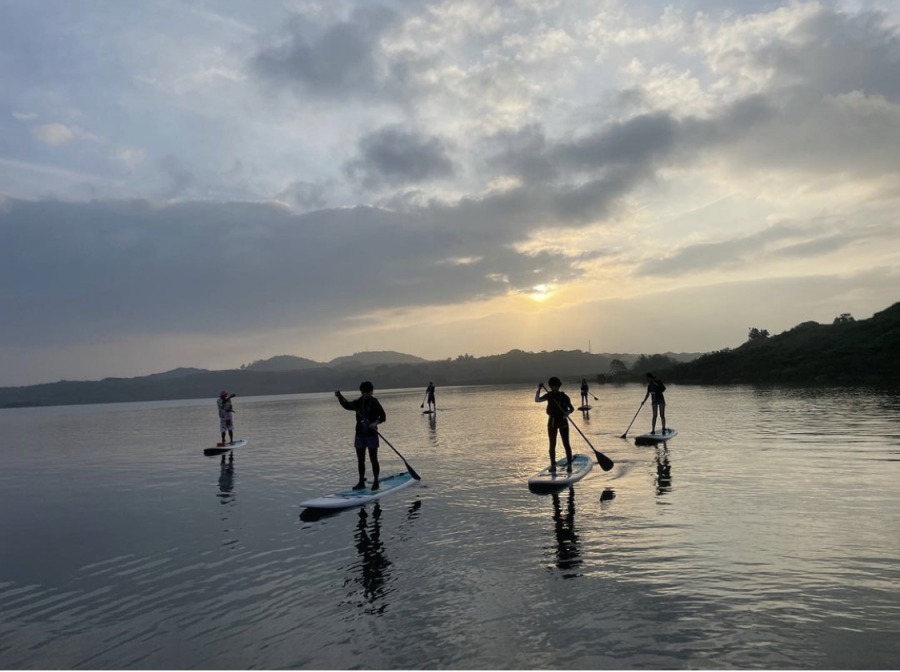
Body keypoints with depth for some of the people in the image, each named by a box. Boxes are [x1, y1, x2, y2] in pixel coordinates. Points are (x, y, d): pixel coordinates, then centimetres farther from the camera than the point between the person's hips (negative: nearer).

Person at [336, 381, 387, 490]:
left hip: (371, 435, -5)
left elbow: (383, 416, -6)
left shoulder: (374, 403, -5)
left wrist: (376, 422, -25)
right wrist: (340, 397, -21)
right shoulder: (358, 403, 7)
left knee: (373, 459, 1)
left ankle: (376, 482, 12)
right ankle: (361, 482, 20)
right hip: (360, 435, 5)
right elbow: (347, 405, -5)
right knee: (360, 460, 10)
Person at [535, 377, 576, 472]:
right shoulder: (549, 395, 3)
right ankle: (553, 465, 11)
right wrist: (539, 389, -18)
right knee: (552, 445, 5)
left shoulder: (564, 396, -3)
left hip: (563, 421, -2)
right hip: (552, 422, 2)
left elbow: (571, 408, -1)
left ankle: (569, 464, 6)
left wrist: (567, 412, -23)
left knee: (566, 444, 0)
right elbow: (537, 400, -5)